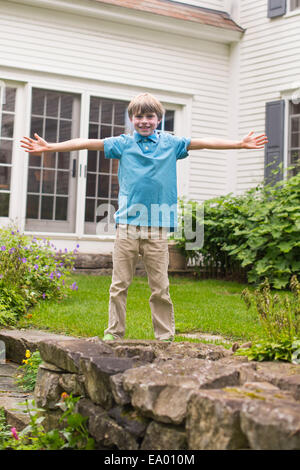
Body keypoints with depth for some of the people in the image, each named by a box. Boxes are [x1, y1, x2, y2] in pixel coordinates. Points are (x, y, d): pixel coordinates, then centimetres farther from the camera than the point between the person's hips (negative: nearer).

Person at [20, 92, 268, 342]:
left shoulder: (170, 143, 10)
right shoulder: (123, 143, 9)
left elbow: (204, 142, 7)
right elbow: (87, 143, 5)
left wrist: (240, 143, 1)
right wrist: (49, 147, 0)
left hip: (158, 226, 0)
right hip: (127, 224, 0)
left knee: (160, 287, 2)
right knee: (119, 284, 3)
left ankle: (166, 337, 11)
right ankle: (114, 332, 14)